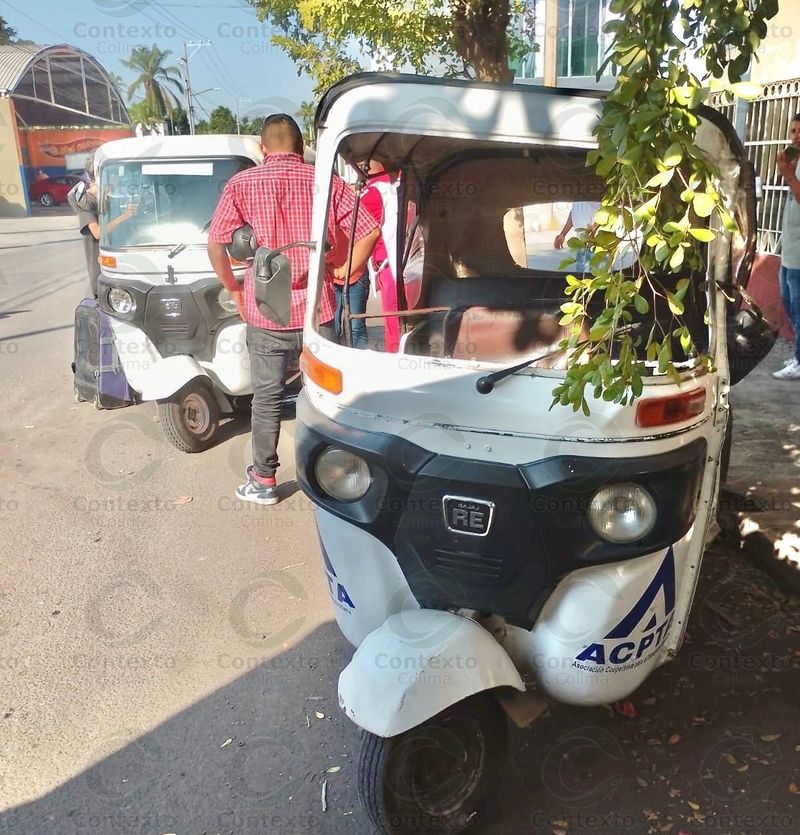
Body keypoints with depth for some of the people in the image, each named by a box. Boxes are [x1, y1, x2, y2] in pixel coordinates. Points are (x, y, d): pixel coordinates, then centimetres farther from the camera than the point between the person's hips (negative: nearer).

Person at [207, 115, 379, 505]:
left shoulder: (242, 184, -2)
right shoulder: (326, 182, 1)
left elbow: (215, 244, -5)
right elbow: (369, 231, -5)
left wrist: (234, 288, 8)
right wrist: (345, 272, 6)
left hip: (266, 314, -1)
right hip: (317, 311, 1)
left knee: (267, 399, 11)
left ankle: (264, 481, 22)